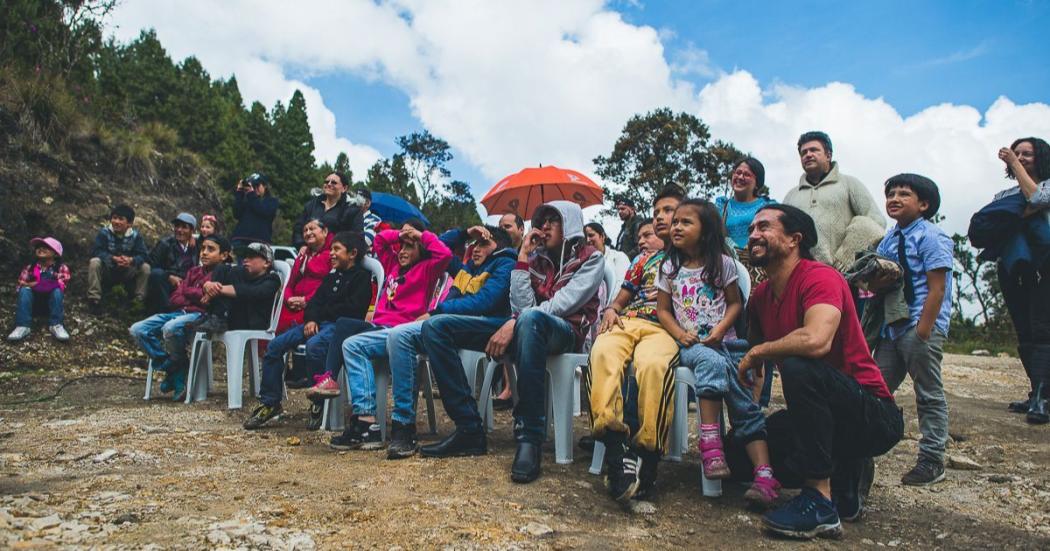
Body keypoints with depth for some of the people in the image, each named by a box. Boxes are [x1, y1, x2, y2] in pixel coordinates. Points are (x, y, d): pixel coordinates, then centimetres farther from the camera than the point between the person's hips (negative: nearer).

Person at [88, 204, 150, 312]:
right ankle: (94, 298, -24)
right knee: (94, 262, -30)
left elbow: (142, 255, -15)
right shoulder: (104, 233, -10)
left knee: (145, 267, -21)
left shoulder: (135, 236, -6)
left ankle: (140, 301, -14)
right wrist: (113, 259, -37)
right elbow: (96, 251, -21)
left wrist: (131, 260, -38)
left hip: (126, 273, 1)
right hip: (107, 272, -1)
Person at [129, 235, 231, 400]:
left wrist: (187, 291, 3)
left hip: (200, 315, -8)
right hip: (179, 312, 8)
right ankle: (173, 369, -3)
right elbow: (175, 298, 16)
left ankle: (179, 367, -7)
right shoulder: (194, 271, 25)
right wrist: (198, 297, -5)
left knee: (170, 328, -37)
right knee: (137, 330, -9)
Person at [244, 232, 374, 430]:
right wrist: (311, 319, -5)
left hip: (340, 325, -8)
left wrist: (321, 312, -2)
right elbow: (315, 300, 17)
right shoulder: (332, 276, 26)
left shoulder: (362, 276, 0)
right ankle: (270, 403, 1)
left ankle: (319, 404, -20)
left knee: (314, 346, -38)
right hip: (318, 324, 8)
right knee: (275, 345, -6)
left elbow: (351, 309, -12)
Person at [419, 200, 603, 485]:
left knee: (530, 319, -44)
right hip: (524, 327, 6)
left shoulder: (590, 258, 5)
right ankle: (469, 429, -15)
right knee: (435, 327, -8)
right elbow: (521, 306, 2)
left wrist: (513, 323, -21)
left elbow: (564, 303, -12)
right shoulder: (537, 258, 19)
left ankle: (529, 440, -38)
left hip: (565, 332, -6)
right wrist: (523, 257, 2)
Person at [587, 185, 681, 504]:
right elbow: (620, 299, 30)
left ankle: (647, 454, -34)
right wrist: (611, 311, 9)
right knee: (603, 353, -35)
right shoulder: (644, 259, 34)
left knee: (653, 364, -41)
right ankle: (614, 439, -44)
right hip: (628, 321, 4)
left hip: (666, 327, -3)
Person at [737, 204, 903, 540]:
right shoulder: (760, 296, 5)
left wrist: (756, 352, -21)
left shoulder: (820, 277, -19)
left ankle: (821, 502, -23)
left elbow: (816, 341, -38)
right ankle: (845, 477, 15)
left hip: (876, 416, -8)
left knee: (798, 367, -34)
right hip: (821, 415, 8)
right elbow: (753, 357, 16)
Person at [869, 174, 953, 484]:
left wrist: (922, 332, -19)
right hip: (892, 326, 7)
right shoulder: (888, 240, 14)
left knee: (929, 395, 3)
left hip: (922, 327, -7)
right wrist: (876, 277, -1)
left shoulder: (930, 237, -8)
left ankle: (932, 461, 13)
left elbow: (937, 289, -14)